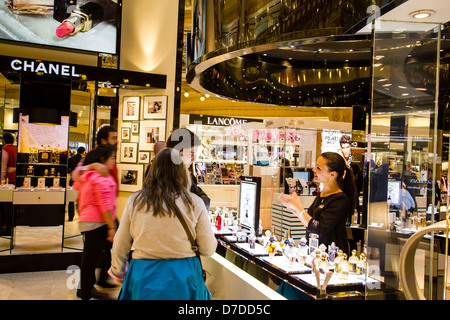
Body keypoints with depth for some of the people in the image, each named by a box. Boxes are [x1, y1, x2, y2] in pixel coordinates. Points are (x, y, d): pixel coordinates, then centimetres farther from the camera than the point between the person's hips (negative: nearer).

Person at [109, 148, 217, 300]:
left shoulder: (135, 201, -6)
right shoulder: (195, 203, -11)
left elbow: (120, 246, 3)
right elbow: (208, 249, -6)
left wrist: (117, 270, 21)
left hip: (143, 277, 1)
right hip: (183, 280, -1)